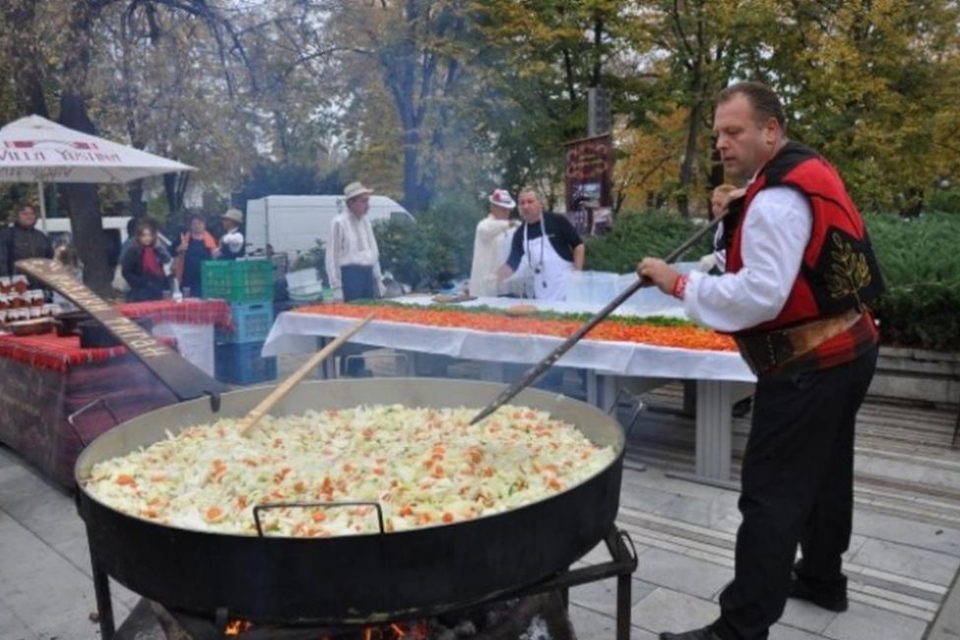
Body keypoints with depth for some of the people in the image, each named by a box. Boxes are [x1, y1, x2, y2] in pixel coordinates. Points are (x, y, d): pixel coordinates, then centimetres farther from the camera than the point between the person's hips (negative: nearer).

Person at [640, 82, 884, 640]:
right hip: (847, 347, 11)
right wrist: (736, 216, 8)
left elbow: (761, 295, -28)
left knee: (772, 494, -7)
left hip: (810, 364, -11)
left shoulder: (778, 199, -21)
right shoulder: (810, 171, 11)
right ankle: (822, 578, 41)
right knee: (825, 473, 23)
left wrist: (681, 283, -20)